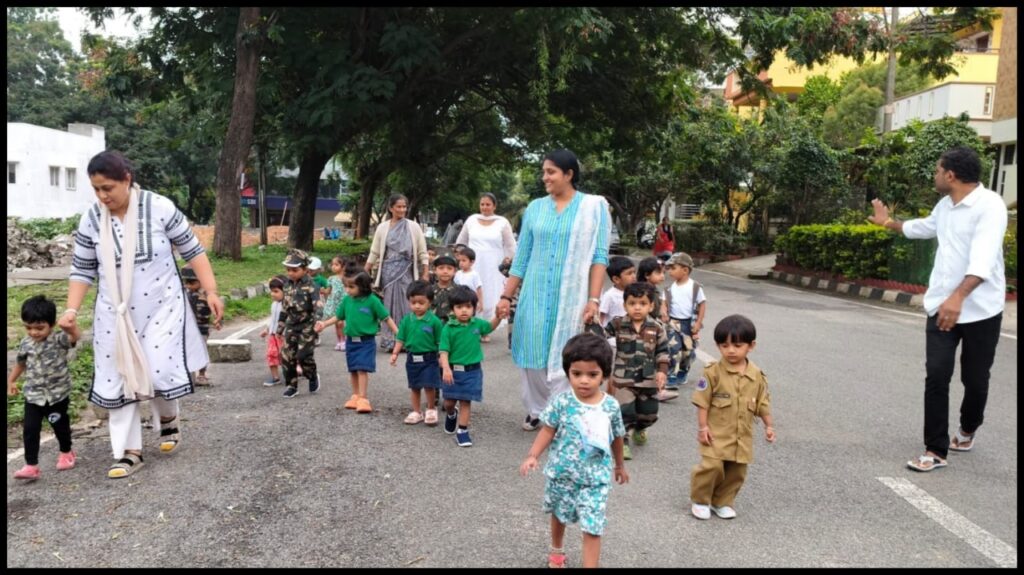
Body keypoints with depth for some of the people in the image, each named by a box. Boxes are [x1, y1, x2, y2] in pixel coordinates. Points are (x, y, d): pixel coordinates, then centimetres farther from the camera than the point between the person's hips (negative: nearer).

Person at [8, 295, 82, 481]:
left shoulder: (59, 340, -16)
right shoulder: (25, 344, -2)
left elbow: (76, 336, -38)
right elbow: (21, 363, 16)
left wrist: (70, 326, -58)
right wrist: (11, 381, 20)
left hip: (58, 394, -3)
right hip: (33, 395, 3)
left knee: (60, 425, 15)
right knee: (30, 429, -5)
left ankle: (66, 453, 39)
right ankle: (31, 466, -1)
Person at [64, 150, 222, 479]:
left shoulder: (159, 208, -11)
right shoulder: (91, 220, -3)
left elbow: (192, 251, -4)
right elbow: (83, 269, 6)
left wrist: (211, 292, -8)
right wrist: (72, 309, -6)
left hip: (162, 308, -3)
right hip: (115, 314, 3)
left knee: (161, 373, -10)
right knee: (118, 380, 3)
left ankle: (169, 419, 23)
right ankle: (129, 452, 14)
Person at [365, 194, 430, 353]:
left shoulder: (413, 227, 4)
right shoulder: (382, 227, 6)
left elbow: (422, 252, 4)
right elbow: (374, 252, 10)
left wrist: (426, 273, -2)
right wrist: (365, 274, 8)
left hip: (407, 271, 0)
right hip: (389, 270, 0)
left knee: (406, 305, -2)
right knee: (391, 304, 0)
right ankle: (391, 341, 4)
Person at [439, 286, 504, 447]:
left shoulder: (477, 323, -2)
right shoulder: (448, 328, -13)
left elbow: (490, 326, 20)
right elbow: (444, 350, -14)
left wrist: (498, 317, 1)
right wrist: (446, 368, -27)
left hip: (472, 371, 1)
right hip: (453, 370, -1)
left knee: (465, 402, 5)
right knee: (449, 402, 11)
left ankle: (462, 431, 16)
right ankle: (451, 415, 44)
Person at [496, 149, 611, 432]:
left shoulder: (594, 207, -1)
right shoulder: (535, 208, 7)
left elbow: (599, 256, -4)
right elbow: (522, 257, 9)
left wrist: (594, 299, -10)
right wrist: (507, 295, 6)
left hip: (571, 297, -3)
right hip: (535, 295, 3)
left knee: (563, 358, 1)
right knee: (533, 353, 7)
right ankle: (536, 411, 22)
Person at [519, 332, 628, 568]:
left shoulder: (611, 406, -11)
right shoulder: (561, 402, -15)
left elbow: (616, 438, 4)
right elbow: (548, 431, -8)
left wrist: (620, 465, 18)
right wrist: (532, 456, -21)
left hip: (595, 478, -1)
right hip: (562, 473, 1)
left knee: (592, 528, -7)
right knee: (559, 514, 25)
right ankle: (557, 549, 52)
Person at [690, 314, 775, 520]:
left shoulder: (757, 376, 1)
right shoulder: (713, 372, -11)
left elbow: (763, 403, 11)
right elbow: (702, 402, -9)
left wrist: (768, 426, 9)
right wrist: (703, 427, -11)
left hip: (742, 436, 4)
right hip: (717, 434, -4)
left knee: (736, 472, 8)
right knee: (712, 466, -13)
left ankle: (722, 502, 28)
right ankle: (700, 500, 9)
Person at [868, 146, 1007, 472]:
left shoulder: (990, 205, -18)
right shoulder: (945, 206, 7)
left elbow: (983, 259, -32)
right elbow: (925, 227, 32)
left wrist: (958, 297, -46)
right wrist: (888, 222, 43)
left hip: (980, 310, -6)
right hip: (941, 305, 6)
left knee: (975, 379, 10)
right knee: (936, 376, -4)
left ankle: (967, 430, 39)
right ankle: (936, 451, 0)